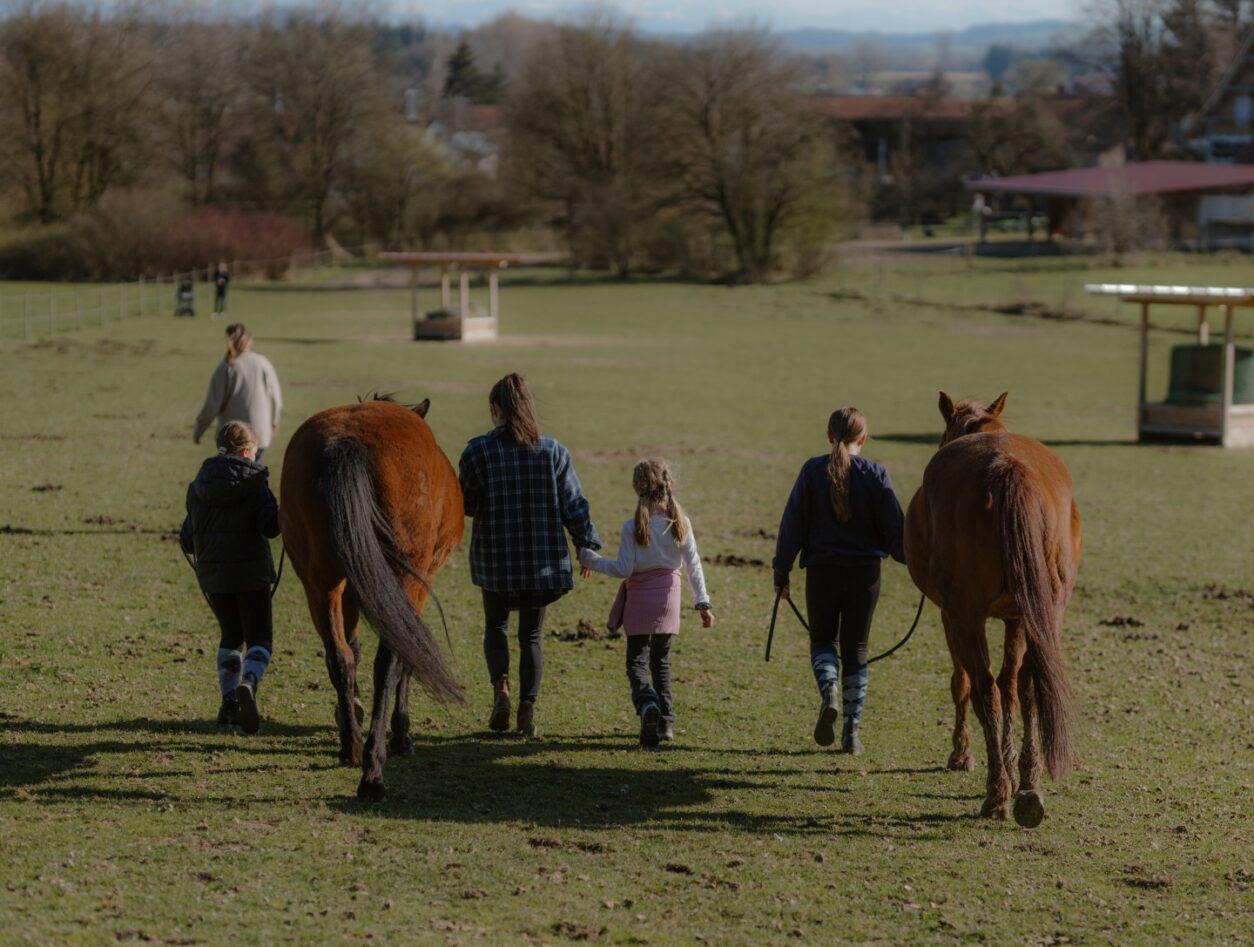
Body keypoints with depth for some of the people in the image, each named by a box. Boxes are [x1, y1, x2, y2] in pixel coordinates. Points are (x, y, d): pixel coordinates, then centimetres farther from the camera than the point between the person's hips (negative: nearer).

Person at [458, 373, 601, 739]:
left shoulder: (478, 451, -8)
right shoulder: (553, 451, -2)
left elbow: (466, 503, -3)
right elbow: (573, 504, 0)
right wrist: (588, 546, 9)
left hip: (496, 558, -2)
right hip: (543, 558, 2)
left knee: (496, 627, 17)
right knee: (531, 635, 12)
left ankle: (501, 685, -7)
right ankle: (528, 710, 8)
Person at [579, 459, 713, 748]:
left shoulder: (633, 526, -14)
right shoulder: (680, 523, -2)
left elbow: (624, 569, -13)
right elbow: (693, 565, 0)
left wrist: (591, 560, 0)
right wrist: (703, 602, 5)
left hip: (640, 598, -4)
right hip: (669, 594, 4)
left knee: (637, 662, 1)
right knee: (661, 661, 17)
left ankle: (647, 702, -28)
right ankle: (666, 722, 14)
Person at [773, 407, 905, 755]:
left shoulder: (813, 470, -4)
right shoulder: (876, 474, -5)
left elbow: (793, 525, -3)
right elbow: (895, 528, -5)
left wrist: (781, 572, 4)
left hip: (821, 570, 0)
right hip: (865, 570, 0)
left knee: (822, 639, 17)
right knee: (855, 648, 10)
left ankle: (829, 690, -15)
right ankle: (852, 731, 9)